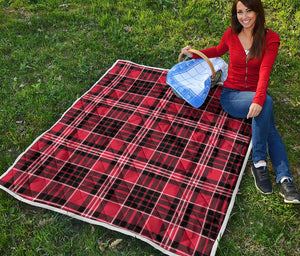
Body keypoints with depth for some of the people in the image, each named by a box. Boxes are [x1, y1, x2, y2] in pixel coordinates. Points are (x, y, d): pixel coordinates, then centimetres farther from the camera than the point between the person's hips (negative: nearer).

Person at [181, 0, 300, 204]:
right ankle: (259, 162, -30)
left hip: (256, 96, 1)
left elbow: (264, 72, -20)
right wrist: (195, 54, 10)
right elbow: (219, 51, 25)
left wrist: (258, 100, -36)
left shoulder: (270, 39, -5)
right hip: (231, 95, -1)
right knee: (267, 102, -33)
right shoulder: (231, 35, 1)